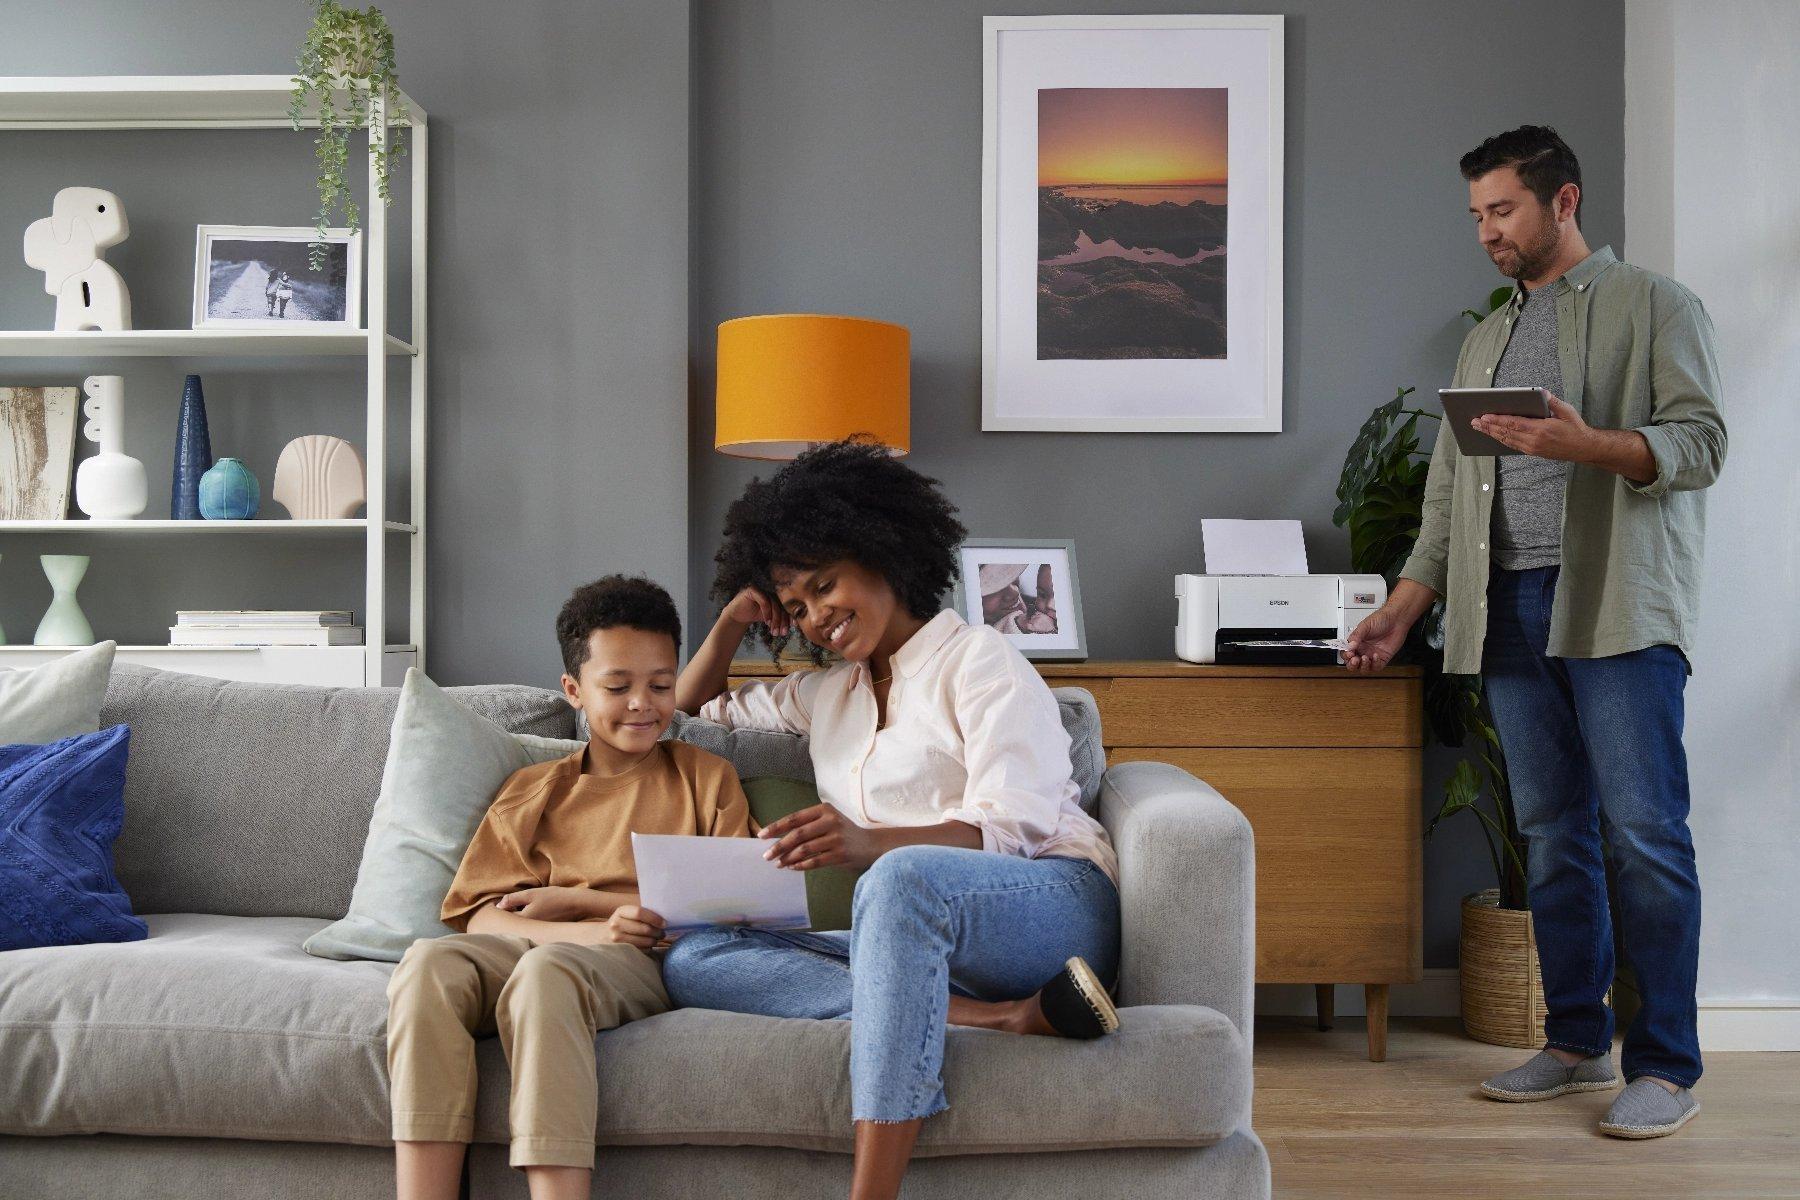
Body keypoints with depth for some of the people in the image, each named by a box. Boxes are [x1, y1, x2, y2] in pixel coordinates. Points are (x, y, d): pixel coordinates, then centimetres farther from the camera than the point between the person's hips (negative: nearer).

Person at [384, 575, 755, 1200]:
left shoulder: (706, 778, 19)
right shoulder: (534, 790, 23)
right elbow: (480, 916, 9)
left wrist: (575, 899, 0)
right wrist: (587, 930, -13)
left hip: (640, 962, -2)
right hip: (532, 947, 3)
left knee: (546, 970, -37)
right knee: (429, 962, -31)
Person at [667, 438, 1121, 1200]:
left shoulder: (979, 661, 4)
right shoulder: (826, 694, 25)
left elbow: (1008, 828, -11)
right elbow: (690, 712, 40)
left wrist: (870, 843, -29)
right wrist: (732, 622, 22)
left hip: (1055, 903, -6)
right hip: (922, 939, 7)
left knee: (903, 878, -40)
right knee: (694, 959, -18)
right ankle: (1008, 1014, -30)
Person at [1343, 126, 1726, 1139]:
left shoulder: (1654, 305, 5)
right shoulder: (1486, 341, 23)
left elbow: (1701, 441, -6)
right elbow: (1449, 489, 20)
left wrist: (1591, 445, -23)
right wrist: (1403, 609, 12)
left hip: (1618, 607, -6)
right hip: (1512, 610, 6)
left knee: (1645, 834, -8)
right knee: (1552, 837, 8)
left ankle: (1666, 1067, -1)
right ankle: (1578, 1043, 17)